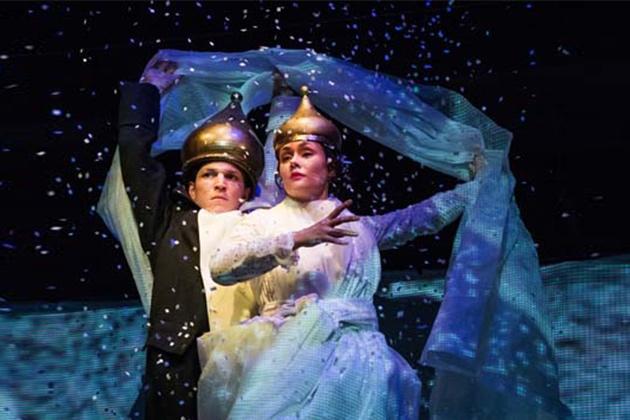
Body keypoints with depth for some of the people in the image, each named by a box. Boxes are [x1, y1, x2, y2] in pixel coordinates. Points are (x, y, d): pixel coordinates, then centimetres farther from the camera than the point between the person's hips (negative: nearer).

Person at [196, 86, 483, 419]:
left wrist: (481, 177, 17)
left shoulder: (359, 226, 18)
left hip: (353, 358, 3)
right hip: (287, 355, -3)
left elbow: (430, 213, 21)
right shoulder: (261, 222, 7)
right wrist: (298, 239, -19)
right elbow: (221, 267, -11)